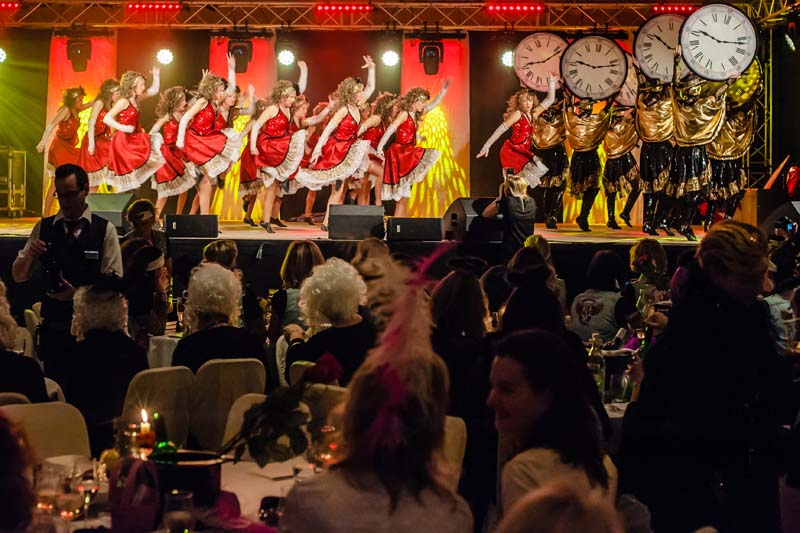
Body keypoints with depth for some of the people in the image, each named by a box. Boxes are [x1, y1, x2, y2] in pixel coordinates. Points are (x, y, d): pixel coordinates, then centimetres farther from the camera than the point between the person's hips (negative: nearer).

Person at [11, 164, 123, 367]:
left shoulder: (105, 230, 0)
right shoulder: (43, 228, 8)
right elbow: (18, 277, 10)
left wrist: (79, 293, -18)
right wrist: (29, 255, -11)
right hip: (53, 323, 2)